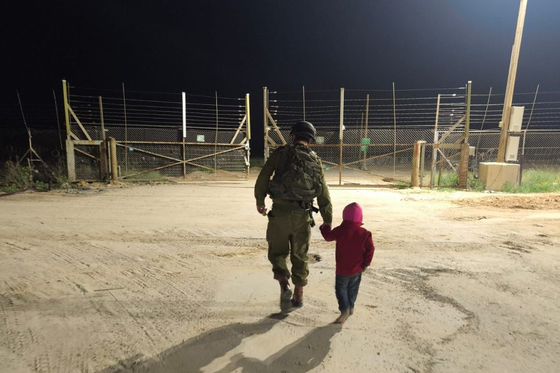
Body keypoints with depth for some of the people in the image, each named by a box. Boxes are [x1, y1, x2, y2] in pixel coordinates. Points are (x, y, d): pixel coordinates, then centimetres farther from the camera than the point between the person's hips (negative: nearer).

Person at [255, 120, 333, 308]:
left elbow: (263, 178, -5)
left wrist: (260, 201, 11)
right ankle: (298, 296, 26)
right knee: (299, 256, 17)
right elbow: (324, 194, 6)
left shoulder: (280, 153, 0)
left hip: (280, 212, -2)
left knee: (277, 252, 18)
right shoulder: (315, 161, 7)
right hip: (302, 215, 3)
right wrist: (327, 220, 13)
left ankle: (284, 285, 1)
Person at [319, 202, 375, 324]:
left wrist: (325, 226, 18)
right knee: (353, 289, 22)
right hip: (357, 269, 3)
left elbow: (328, 236, -1)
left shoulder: (340, 230, -14)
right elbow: (370, 249, -6)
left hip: (342, 269, -3)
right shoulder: (364, 233, -8)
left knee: (341, 288, 8)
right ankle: (351, 307, 32)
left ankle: (344, 309, -6)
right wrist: (366, 263, 5)